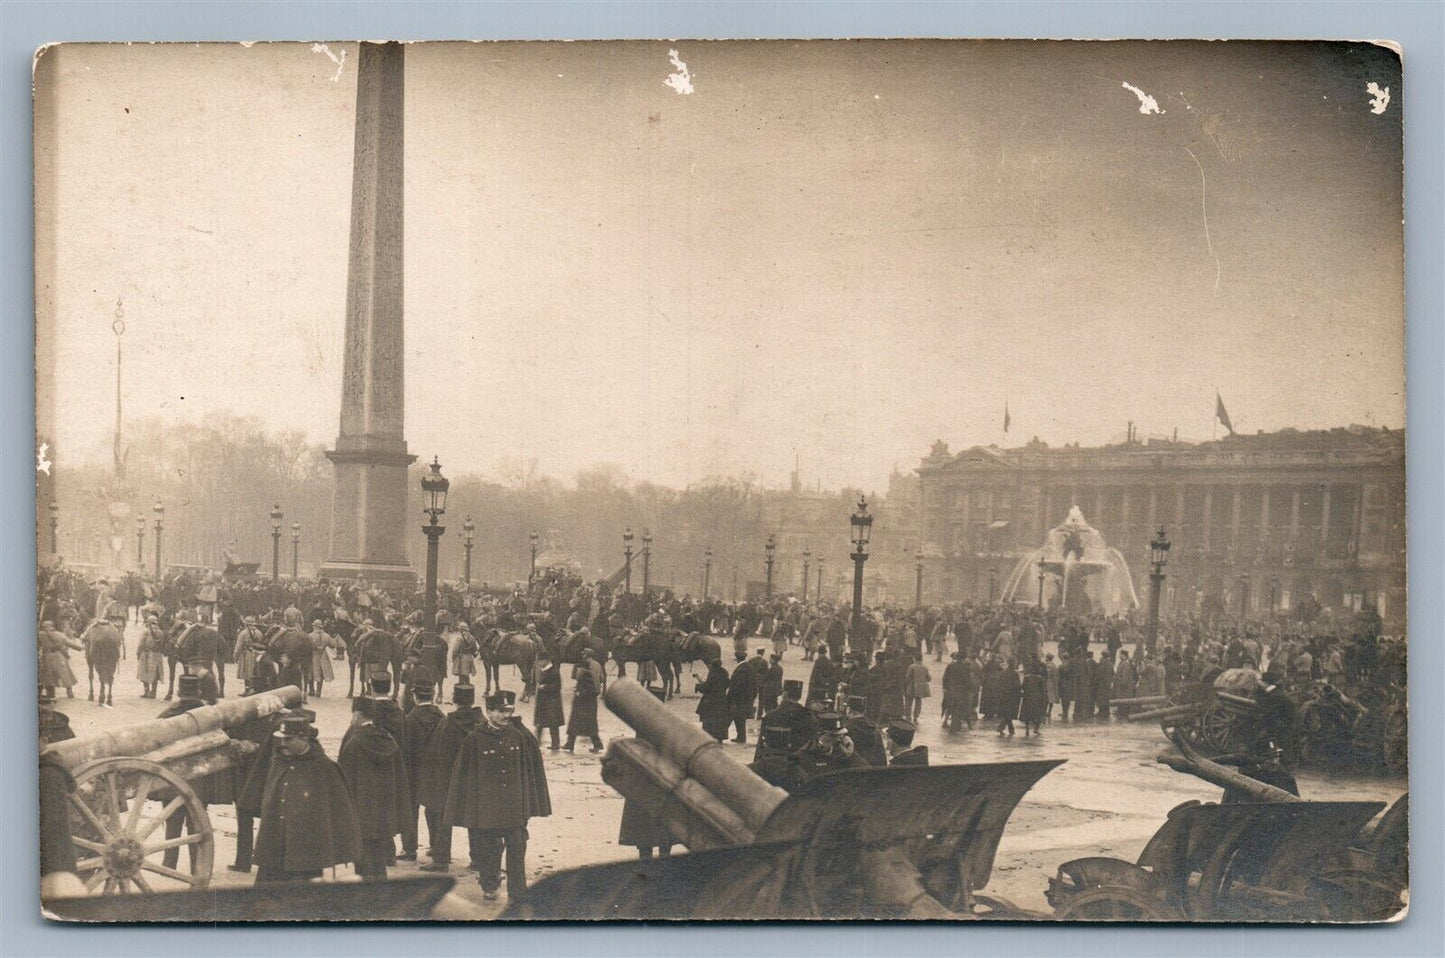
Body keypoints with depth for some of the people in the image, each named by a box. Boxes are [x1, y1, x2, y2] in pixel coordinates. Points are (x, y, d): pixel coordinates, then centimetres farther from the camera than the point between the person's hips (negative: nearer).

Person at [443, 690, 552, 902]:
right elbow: (465, 774, -4)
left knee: (517, 848, -1)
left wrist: (529, 802, 8)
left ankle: (517, 892, 8)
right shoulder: (475, 739, -8)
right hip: (487, 804, -2)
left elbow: (529, 771, 8)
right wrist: (466, 808, -3)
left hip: (515, 805, 2)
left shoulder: (518, 736, 1)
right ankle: (489, 886, 31)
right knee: (489, 847, 10)